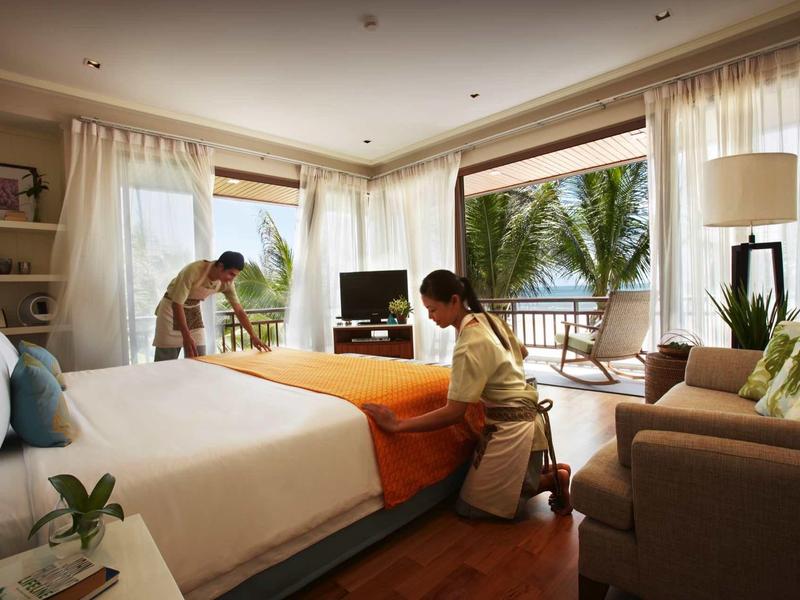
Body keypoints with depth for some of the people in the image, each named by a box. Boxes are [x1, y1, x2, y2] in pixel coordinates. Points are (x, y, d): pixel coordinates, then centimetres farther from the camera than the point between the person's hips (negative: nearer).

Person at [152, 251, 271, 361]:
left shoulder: (226, 283, -16)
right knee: (166, 362, -4)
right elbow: (177, 304, -31)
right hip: (172, 307, -5)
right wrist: (186, 336, -35)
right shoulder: (193, 271, -33)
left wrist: (253, 336, -17)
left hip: (193, 309, 5)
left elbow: (239, 310, -10)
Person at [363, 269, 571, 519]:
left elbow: (454, 413, -26)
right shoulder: (489, 318, 0)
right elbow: (522, 352, 17)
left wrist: (398, 425, -27)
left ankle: (552, 479, 4)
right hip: (525, 416, 9)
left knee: (470, 507, 3)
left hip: (511, 427, -9)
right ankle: (552, 471, 16)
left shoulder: (469, 346, -27)